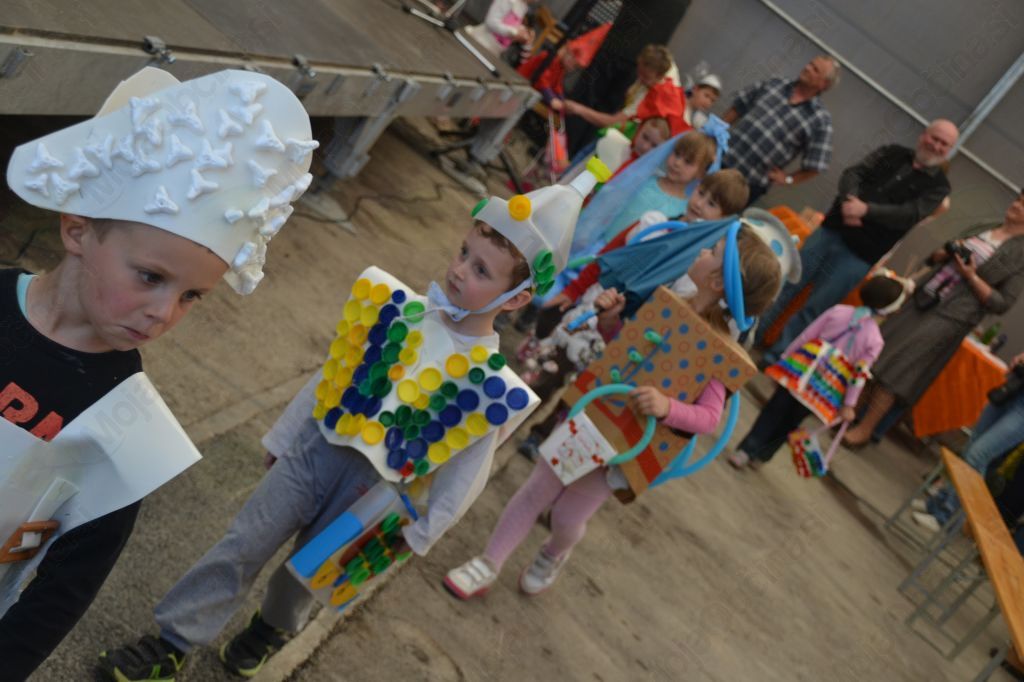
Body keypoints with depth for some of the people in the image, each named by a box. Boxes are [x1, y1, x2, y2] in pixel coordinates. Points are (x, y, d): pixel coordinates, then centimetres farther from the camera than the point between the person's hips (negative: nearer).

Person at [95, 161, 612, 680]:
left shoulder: (493, 384, -16)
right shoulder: (403, 311, -10)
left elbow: (465, 474, -7)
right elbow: (332, 373, 1)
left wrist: (418, 532, -2)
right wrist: (283, 436, 9)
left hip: (370, 488, -1)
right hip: (317, 447, 2)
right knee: (243, 545, 4)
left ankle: (270, 631, 50)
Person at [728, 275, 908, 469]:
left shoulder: (838, 311, -1)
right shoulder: (875, 341, -6)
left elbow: (805, 336, 0)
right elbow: (859, 376, -4)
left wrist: (785, 357, 8)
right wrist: (849, 404, 3)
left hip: (801, 370, 0)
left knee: (773, 412, 8)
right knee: (790, 422, 16)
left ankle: (746, 450, 1)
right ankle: (760, 456, 23)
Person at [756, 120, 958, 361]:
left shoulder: (938, 186, 4)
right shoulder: (891, 153, 12)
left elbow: (910, 214, -12)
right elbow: (853, 173, 0)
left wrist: (866, 210, -25)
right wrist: (849, 203, -21)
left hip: (861, 254, -3)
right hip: (831, 230, 3)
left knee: (813, 309, -4)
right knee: (787, 285, 2)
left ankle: (773, 360, 3)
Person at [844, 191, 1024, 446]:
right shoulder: (982, 228, 13)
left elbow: (1002, 304, -8)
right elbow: (936, 256, 19)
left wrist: (971, 277, -15)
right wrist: (947, 253, -2)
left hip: (952, 316, -6)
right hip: (923, 298, 7)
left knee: (895, 367, -11)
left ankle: (864, 429, -2)